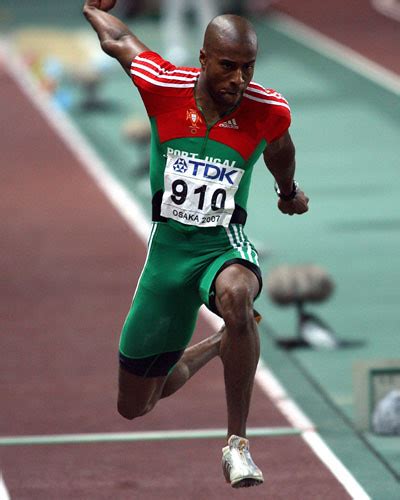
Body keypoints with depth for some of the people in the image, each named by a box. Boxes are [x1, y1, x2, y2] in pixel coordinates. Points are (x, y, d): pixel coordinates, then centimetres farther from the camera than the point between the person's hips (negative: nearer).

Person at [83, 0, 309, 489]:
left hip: (225, 244, -2)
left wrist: (289, 193, 34)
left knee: (236, 296, -42)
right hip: (168, 246, 2)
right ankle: (218, 347, 44)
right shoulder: (163, 87, -14)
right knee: (134, 406, 12)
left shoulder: (269, 111, -13)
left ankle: (237, 443, -31)